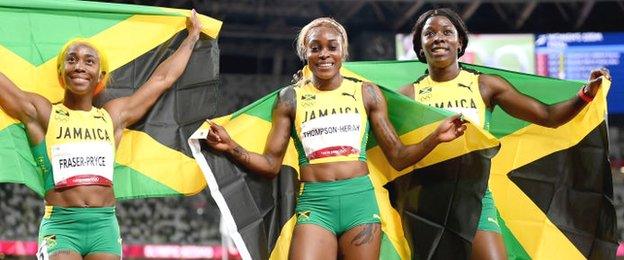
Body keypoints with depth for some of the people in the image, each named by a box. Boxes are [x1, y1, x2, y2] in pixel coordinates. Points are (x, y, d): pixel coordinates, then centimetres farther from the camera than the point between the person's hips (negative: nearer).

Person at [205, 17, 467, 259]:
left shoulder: (366, 93, 9)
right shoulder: (290, 98, 8)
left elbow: (398, 158, 10)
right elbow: (271, 164, 6)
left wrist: (435, 138, -7)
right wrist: (230, 147, -10)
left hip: (360, 199, 1)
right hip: (315, 204, -1)